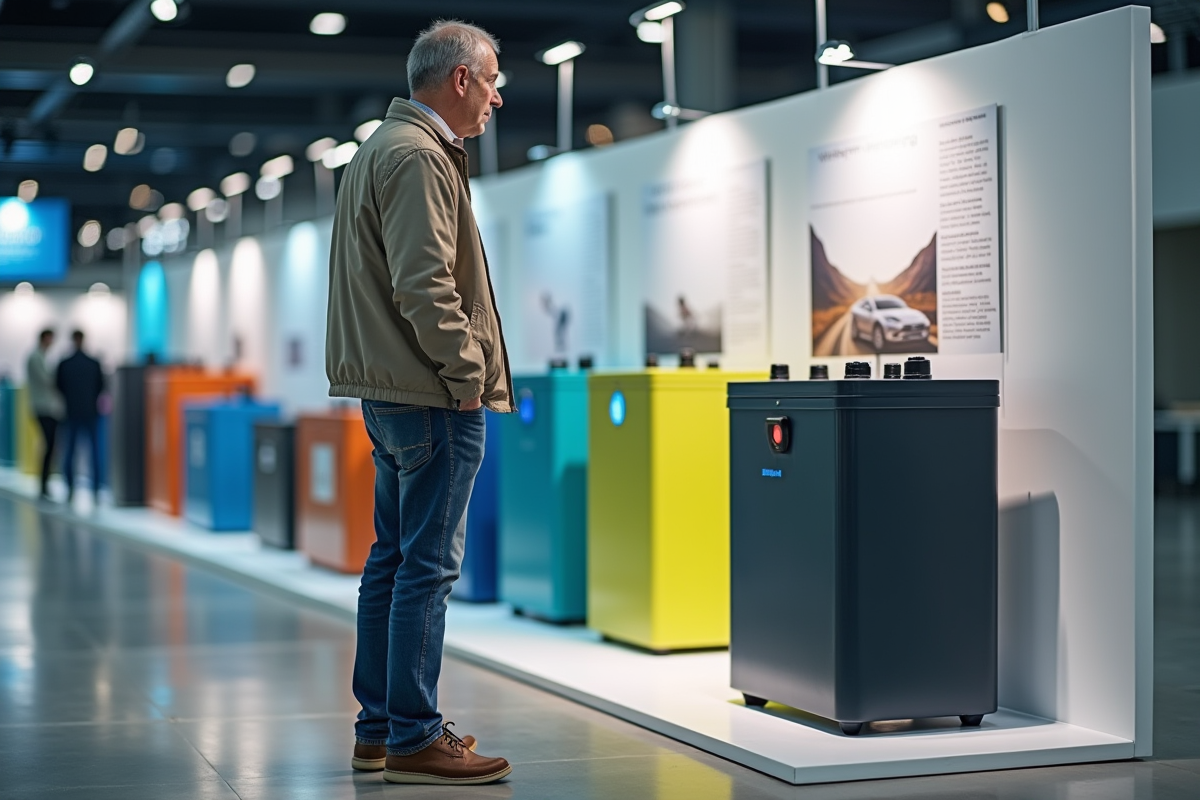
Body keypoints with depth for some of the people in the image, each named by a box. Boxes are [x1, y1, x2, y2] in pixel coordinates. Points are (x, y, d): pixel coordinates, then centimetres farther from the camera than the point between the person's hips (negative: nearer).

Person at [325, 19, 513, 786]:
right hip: (430, 399, -11)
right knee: (427, 565, -7)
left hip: (389, 392, 11)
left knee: (393, 558, 14)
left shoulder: (381, 147, 20)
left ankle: (379, 727, 21)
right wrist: (469, 373, -15)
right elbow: (424, 286, -22)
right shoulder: (417, 157, -14)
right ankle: (414, 739, -3)